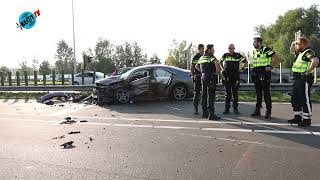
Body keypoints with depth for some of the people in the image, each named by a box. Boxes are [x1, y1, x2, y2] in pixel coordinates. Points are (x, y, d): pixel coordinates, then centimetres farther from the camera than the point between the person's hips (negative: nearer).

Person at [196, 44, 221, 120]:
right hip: (210, 77, -9)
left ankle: (204, 113, 21)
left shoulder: (202, 58, 15)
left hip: (203, 77, 9)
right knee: (211, 96, -8)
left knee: (204, 95, 13)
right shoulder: (211, 57, -10)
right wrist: (217, 71, -15)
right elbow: (217, 63, -30)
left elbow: (196, 66, 27)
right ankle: (211, 114, -8)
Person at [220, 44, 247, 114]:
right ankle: (226, 109, 6)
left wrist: (241, 68, 4)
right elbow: (220, 62, 24)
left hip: (235, 77, -1)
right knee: (227, 93, 2)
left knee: (235, 93, 3)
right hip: (227, 77, 1)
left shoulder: (238, 55, 2)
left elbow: (246, 62, 13)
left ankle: (235, 108, 11)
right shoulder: (225, 55, 6)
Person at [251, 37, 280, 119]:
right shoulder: (254, 52, 14)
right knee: (258, 93, 11)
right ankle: (257, 110, 17)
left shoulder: (266, 50, -8)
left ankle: (268, 111, 3)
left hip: (264, 74, -7)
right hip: (256, 75, 7)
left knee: (266, 93, -4)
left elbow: (277, 58, -10)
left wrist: (271, 66, -12)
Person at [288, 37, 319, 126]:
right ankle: (297, 117, 25)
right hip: (297, 79, 10)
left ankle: (307, 119, 6)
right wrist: (294, 45, 19)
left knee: (305, 99, -3)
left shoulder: (308, 52, -13)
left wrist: (308, 71, -28)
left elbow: (316, 60, -32)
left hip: (304, 79, -10)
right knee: (295, 99, 14)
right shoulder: (300, 53, 16)